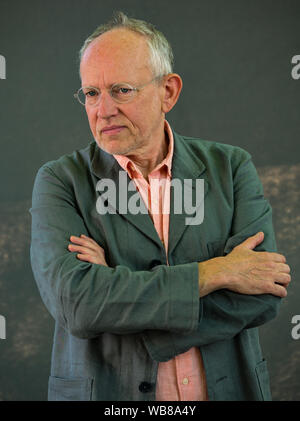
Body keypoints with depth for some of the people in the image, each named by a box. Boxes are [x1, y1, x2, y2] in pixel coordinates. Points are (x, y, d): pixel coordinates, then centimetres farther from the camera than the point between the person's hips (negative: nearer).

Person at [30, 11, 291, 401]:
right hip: (105, 393, -1)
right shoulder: (60, 182, -7)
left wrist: (118, 288, -19)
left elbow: (262, 297, -14)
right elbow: (74, 302, -22)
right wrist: (215, 272, -20)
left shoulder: (230, 167, -3)